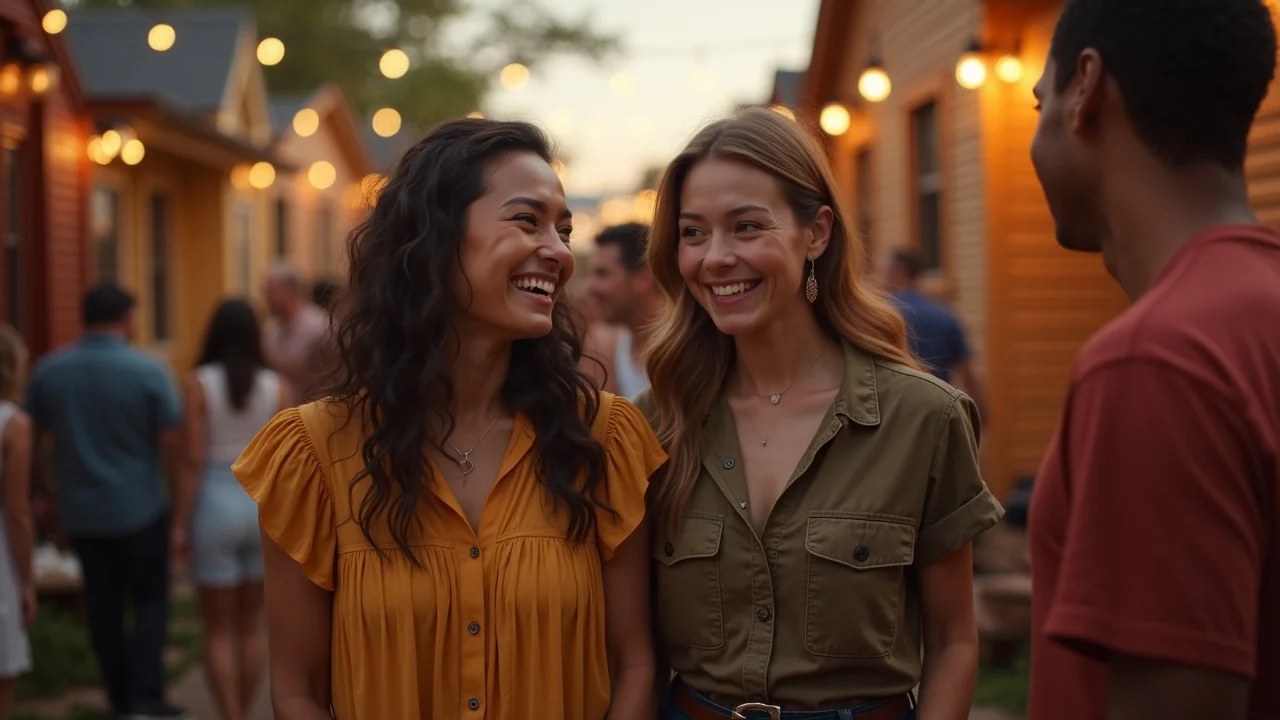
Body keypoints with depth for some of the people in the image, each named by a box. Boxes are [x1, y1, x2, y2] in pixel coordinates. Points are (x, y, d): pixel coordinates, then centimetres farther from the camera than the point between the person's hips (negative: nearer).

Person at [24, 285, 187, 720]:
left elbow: (32, 437, 7)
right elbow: (171, 447, -11)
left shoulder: (48, 371, -2)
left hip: (79, 511, 3)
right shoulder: (148, 373, -14)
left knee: (103, 606, 13)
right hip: (138, 507, -3)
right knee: (150, 601, 8)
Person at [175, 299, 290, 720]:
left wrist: (181, 521, -6)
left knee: (218, 629, 8)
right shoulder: (277, 388, -2)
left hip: (217, 504, -3)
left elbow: (193, 462, -12)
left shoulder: (199, 385, -9)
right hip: (264, 504, 3)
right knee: (251, 626, 16)